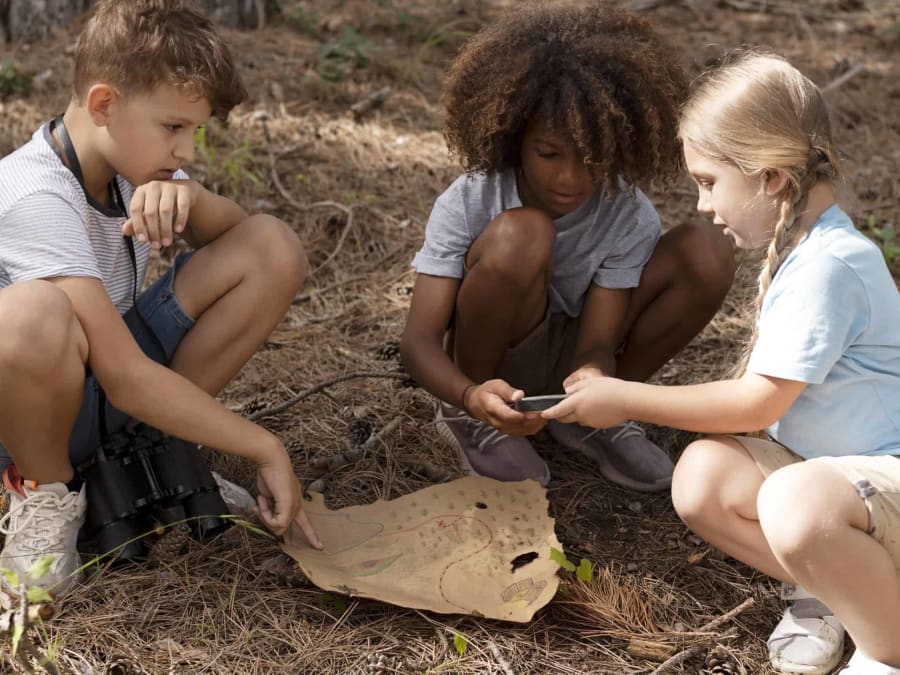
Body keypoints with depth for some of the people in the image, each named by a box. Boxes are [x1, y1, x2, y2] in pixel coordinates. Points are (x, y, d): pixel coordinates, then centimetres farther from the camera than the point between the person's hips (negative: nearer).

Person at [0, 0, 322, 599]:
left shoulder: (132, 157, -4)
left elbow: (235, 235, 1)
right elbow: (126, 380, -31)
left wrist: (186, 195, -22)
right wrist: (266, 449, -25)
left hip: (113, 375, 7)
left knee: (276, 246, -8)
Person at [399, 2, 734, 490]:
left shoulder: (629, 217, -18)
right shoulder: (467, 204, -24)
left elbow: (597, 341, -20)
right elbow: (419, 338, -27)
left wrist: (592, 376, -47)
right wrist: (471, 396, -49)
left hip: (570, 360, 3)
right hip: (488, 370, -3)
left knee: (707, 257, -19)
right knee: (520, 235, -35)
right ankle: (467, 419, -9)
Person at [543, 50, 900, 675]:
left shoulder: (828, 265, -23)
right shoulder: (800, 249, 8)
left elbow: (757, 403, -20)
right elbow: (767, 390, 14)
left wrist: (627, 399, -11)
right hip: (825, 464, 9)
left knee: (796, 506, -38)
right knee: (702, 476, -12)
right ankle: (828, 591, 1)